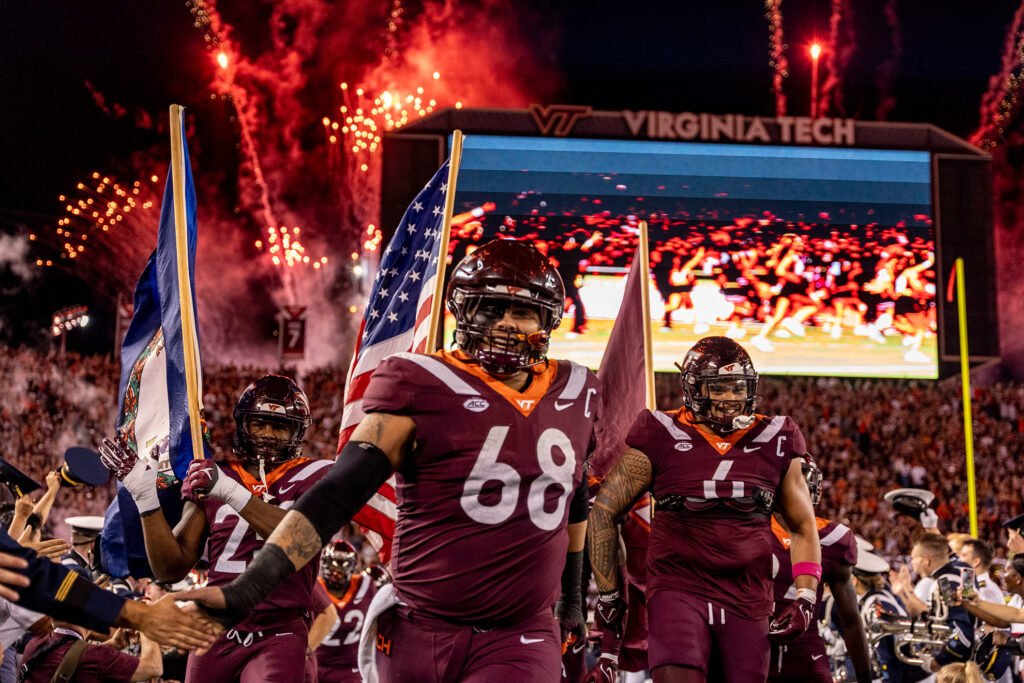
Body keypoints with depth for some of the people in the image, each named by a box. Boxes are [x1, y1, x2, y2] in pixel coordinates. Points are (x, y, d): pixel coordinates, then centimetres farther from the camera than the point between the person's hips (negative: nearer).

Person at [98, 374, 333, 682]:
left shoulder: (314, 477, 3)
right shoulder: (209, 478, 12)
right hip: (217, 633, 4)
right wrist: (145, 498, -2)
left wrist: (230, 492, -26)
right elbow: (172, 569, 9)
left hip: (280, 634, -4)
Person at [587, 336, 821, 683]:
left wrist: (805, 598, 6)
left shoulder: (774, 443, 8)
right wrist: (607, 595, 4)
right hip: (679, 591, -3)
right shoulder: (663, 438, -2)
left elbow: (803, 527, 19)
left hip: (748, 602, 4)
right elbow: (603, 511, 4)